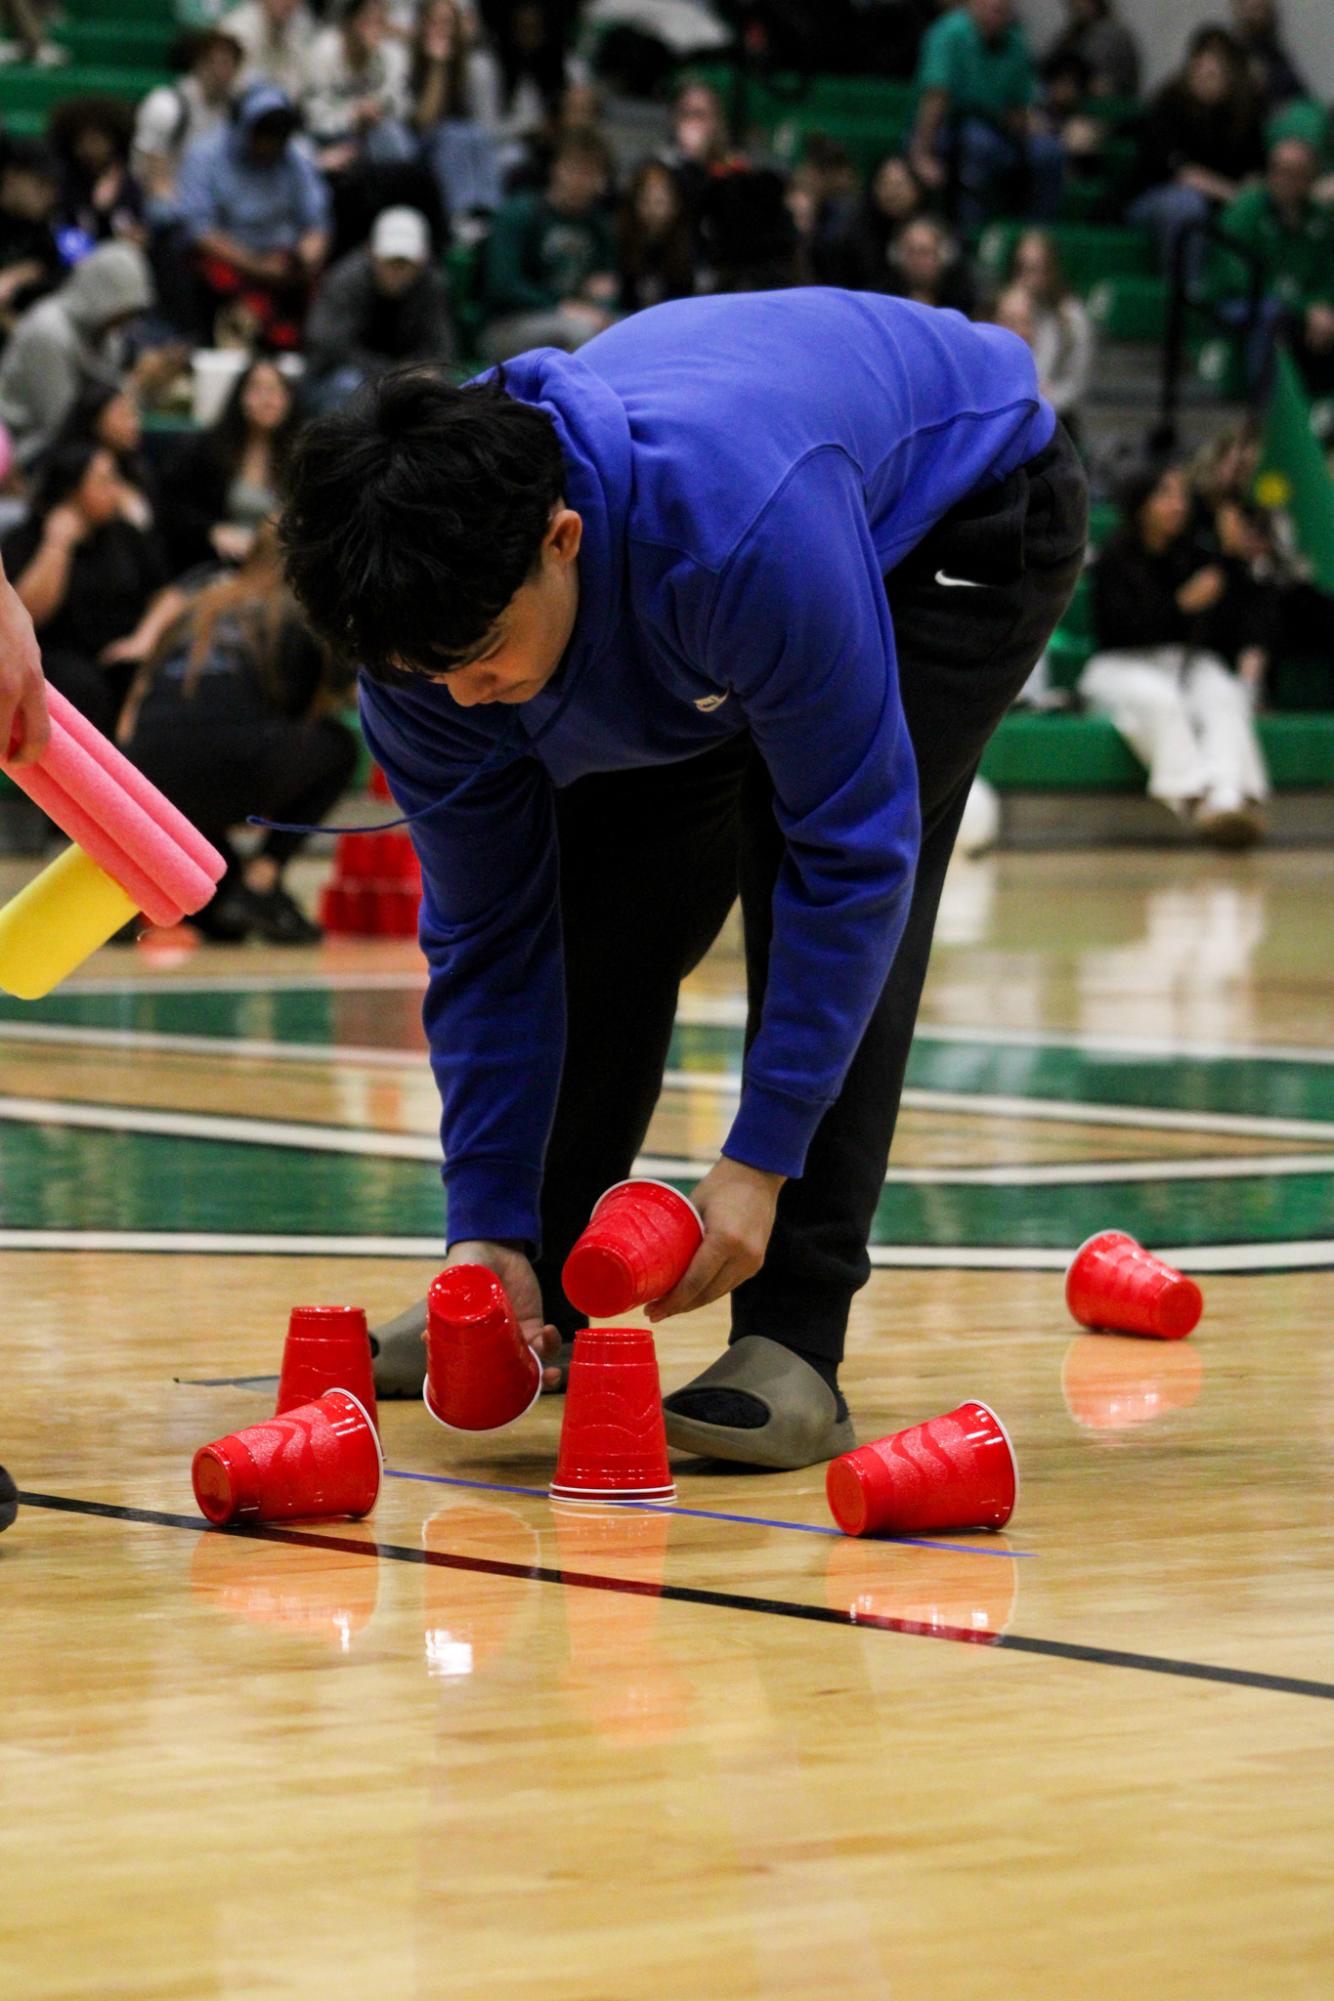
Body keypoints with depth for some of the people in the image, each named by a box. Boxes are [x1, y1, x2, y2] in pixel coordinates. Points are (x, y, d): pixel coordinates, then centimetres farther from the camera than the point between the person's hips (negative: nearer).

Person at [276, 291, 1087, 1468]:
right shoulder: (430, 612, -27)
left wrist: (760, 1160, -36)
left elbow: (853, 847, -37)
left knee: (824, 890, -24)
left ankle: (792, 1343, -21)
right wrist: (489, 1227, -20)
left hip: (969, 509, -5)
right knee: (610, 910, -4)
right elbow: (485, 938, -15)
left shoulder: (747, 530, -47)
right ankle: (541, 1304, 15)